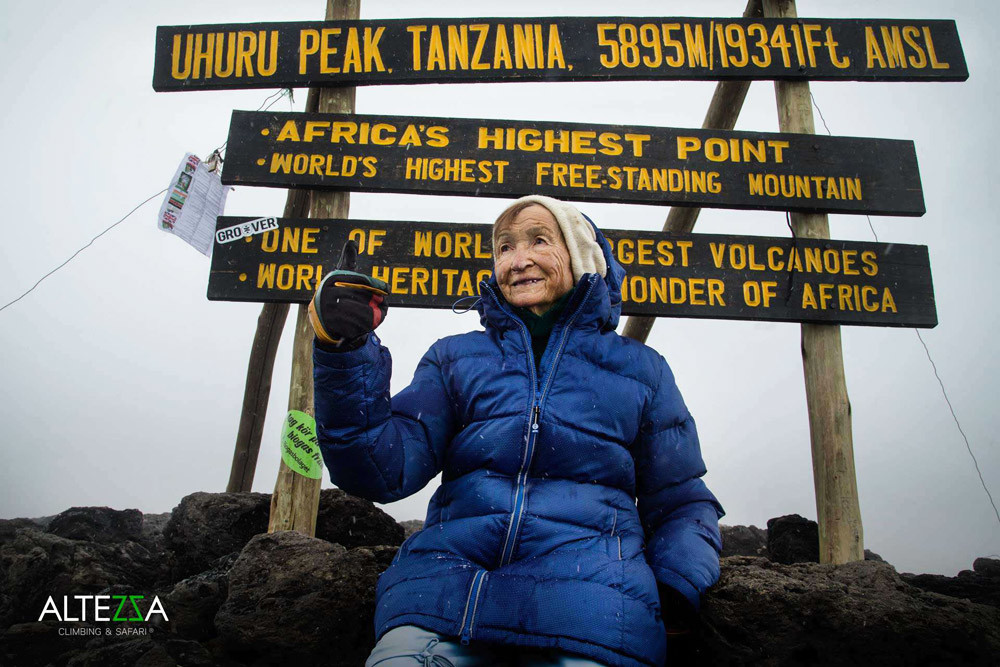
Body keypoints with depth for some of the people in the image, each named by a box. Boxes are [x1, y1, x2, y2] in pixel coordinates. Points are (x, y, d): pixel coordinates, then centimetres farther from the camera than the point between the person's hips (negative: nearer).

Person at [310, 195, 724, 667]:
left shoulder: (640, 369, 16)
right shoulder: (454, 358, 17)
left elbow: (680, 504, 18)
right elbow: (389, 469, 3)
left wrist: (677, 592, -2)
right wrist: (344, 354, -11)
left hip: (588, 611, 0)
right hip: (443, 594, 1)